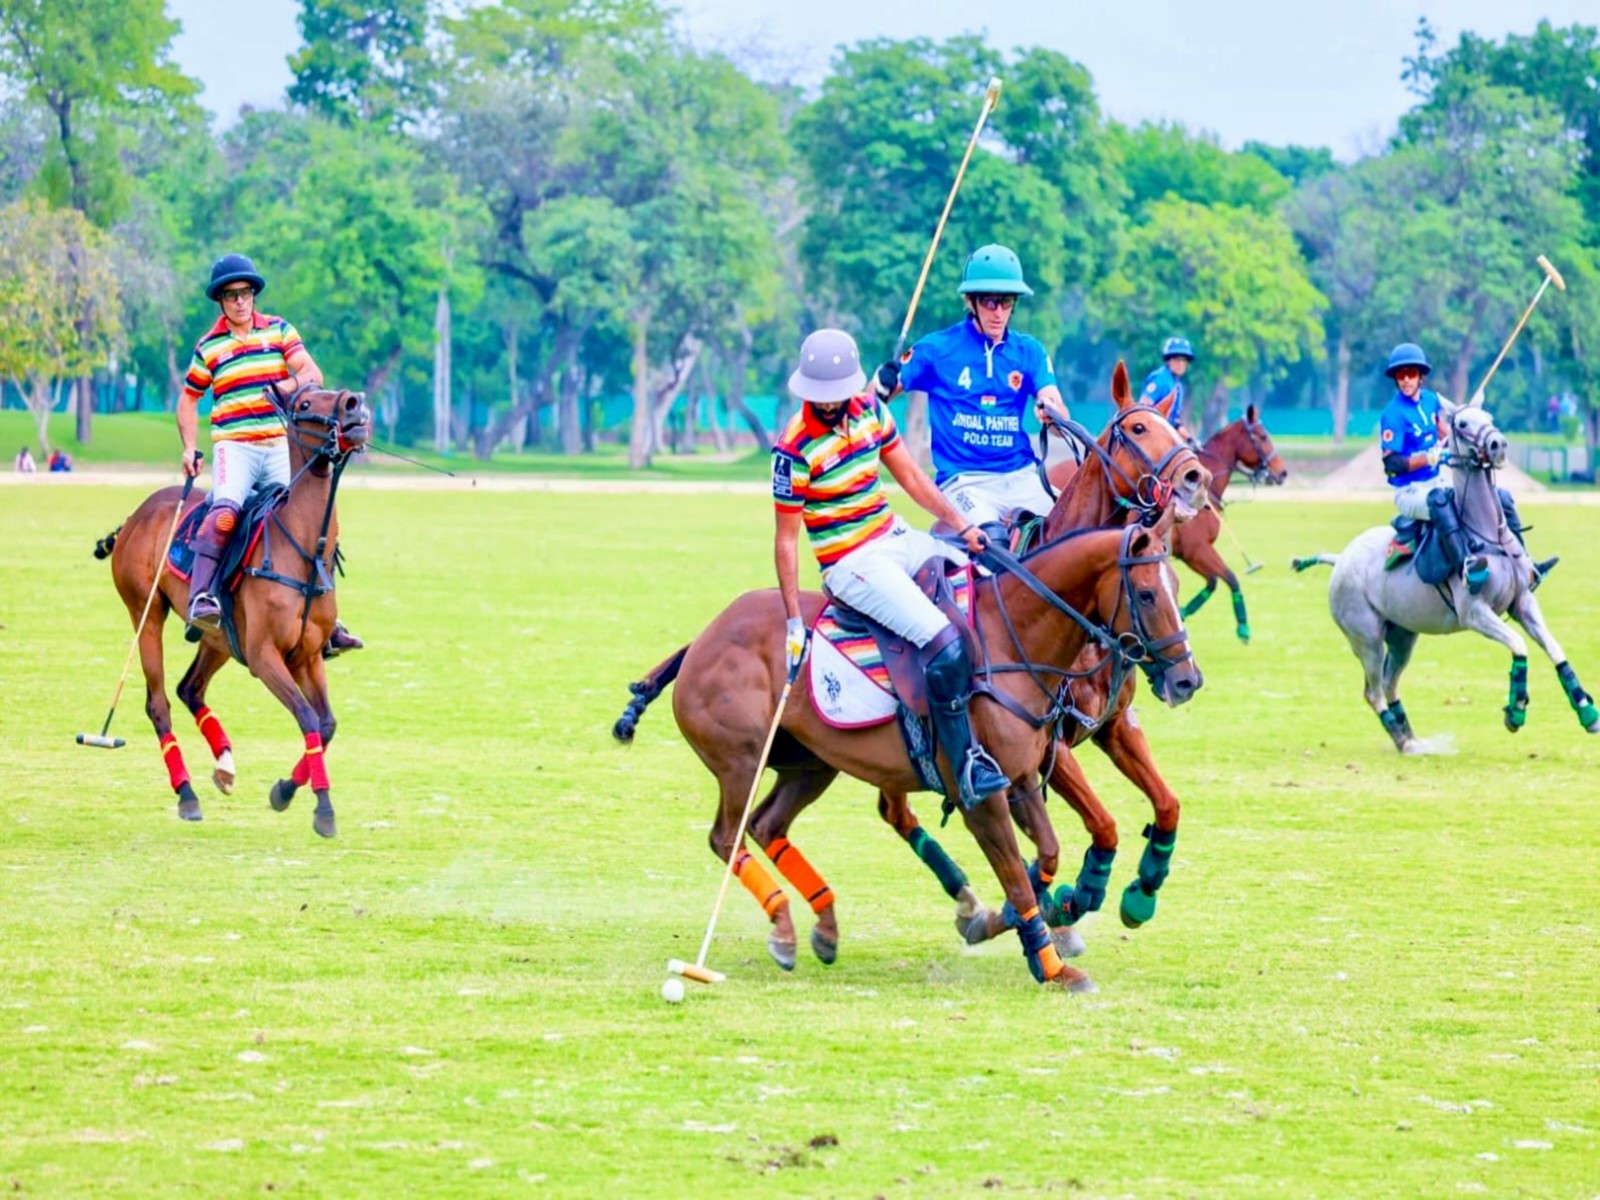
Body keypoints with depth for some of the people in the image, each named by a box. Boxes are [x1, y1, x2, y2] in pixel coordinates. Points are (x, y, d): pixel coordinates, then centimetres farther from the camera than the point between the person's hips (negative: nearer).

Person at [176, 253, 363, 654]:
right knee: (226, 509, -31)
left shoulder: (280, 331, 9)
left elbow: (312, 373, -3)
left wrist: (292, 387, -25)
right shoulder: (208, 347, 8)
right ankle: (201, 597, -38)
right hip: (234, 447, -2)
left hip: (281, 448, 2)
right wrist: (190, 449, 5)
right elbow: (188, 400, 18)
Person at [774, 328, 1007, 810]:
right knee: (945, 642, -25)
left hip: (898, 539, 8)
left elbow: (911, 477, 11)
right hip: (852, 565, -8)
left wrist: (963, 527, 3)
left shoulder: (870, 409, 2)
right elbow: (787, 539, -12)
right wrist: (793, 622, -13)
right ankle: (966, 765, -19)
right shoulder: (795, 449, -16)